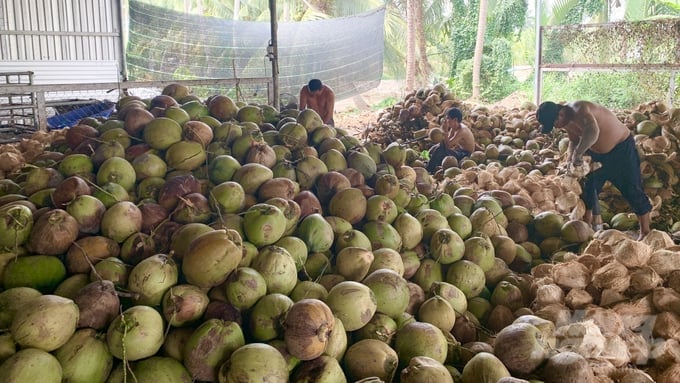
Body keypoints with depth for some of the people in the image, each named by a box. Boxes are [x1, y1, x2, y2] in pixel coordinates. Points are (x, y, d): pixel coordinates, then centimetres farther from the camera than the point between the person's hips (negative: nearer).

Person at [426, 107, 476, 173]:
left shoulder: (461, 131, -24)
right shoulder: (453, 128, 4)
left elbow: (447, 145, -28)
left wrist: (445, 130, -26)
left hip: (465, 156, -10)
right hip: (460, 151, 10)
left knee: (439, 150, -26)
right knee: (434, 149, 10)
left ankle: (429, 171, -15)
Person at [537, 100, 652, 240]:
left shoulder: (579, 110, -33)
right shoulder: (566, 120, -6)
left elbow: (592, 131, -55)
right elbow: (574, 141, 9)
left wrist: (578, 153, -50)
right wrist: (570, 158, -9)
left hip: (621, 148, -8)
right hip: (596, 152, 8)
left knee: (632, 191, -3)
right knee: (588, 189, 8)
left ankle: (645, 233, 7)